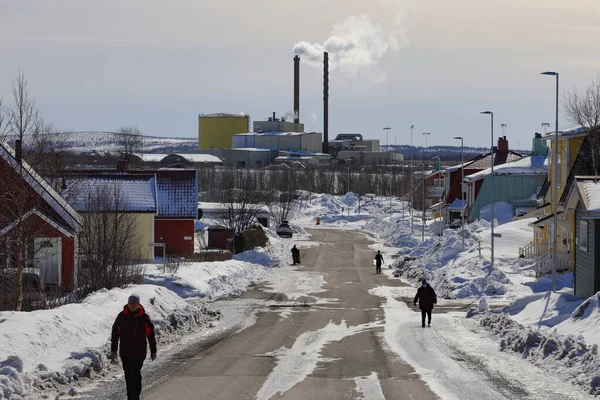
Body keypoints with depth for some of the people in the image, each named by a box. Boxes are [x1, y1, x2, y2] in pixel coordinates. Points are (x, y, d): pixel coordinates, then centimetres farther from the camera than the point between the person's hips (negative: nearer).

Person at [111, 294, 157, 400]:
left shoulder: (144, 317, -3)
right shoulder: (122, 316, 3)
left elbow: (151, 335, 3)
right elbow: (115, 333, 8)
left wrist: (153, 351, 5)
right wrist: (113, 350, 5)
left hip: (139, 353, -3)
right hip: (125, 352, 3)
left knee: (135, 374, -11)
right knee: (128, 375, 10)